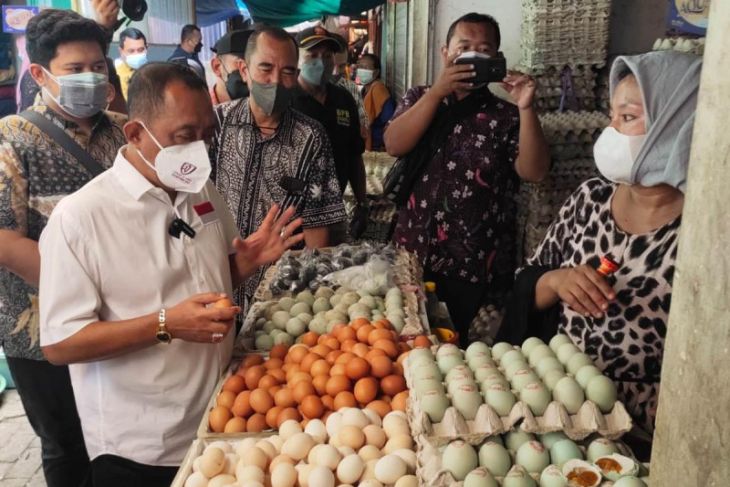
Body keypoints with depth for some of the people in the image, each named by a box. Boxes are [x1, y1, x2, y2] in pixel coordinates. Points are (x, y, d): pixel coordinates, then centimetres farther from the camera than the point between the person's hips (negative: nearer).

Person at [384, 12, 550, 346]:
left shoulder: (506, 116, -1)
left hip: (472, 263, -2)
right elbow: (394, 145, -10)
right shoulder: (419, 98, 6)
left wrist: (526, 108, -22)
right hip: (412, 253, 2)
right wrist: (438, 90, -17)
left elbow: (533, 171, -11)